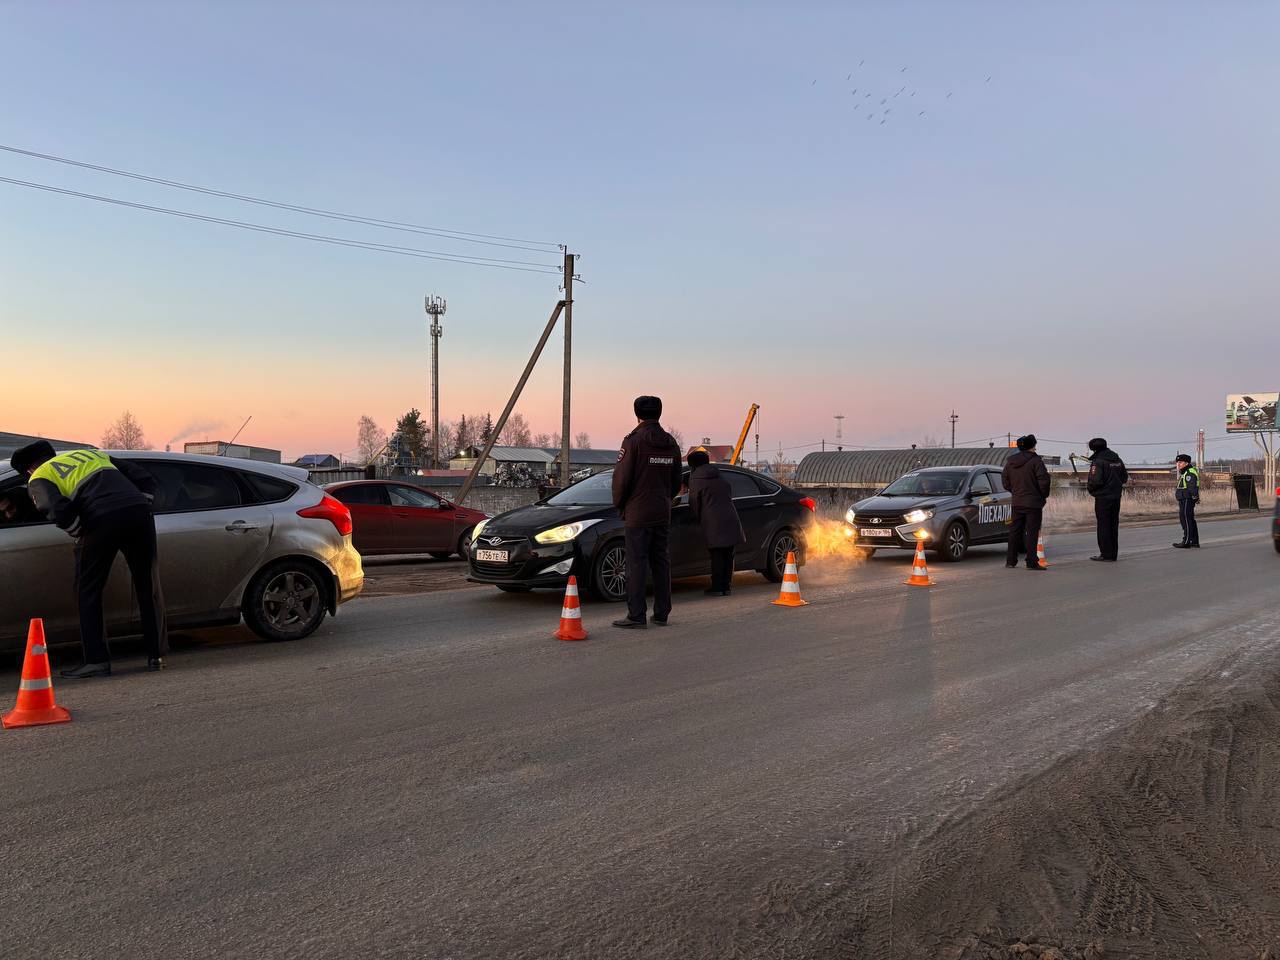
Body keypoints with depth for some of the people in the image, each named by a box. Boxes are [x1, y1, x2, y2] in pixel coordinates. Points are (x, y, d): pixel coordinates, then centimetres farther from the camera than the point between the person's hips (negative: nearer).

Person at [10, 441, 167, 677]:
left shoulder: (39, 478, 18)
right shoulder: (92, 453, 34)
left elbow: (58, 510, -5)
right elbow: (145, 479, 24)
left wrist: (80, 534, 11)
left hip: (103, 520, -5)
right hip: (139, 511, 5)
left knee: (89, 592, 12)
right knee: (148, 587, 14)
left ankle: (97, 660, 10)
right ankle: (156, 655, 18)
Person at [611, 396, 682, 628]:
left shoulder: (634, 441, -11)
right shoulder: (671, 443, 10)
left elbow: (621, 477, -11)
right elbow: (676, 481, 15)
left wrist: (619, 504, 3)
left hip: (638, 513, -6)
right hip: (663, 513, 6)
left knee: (636, 564, -3)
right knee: (661, 563, 10)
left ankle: (636, 616, -4)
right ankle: (662, 614, 15)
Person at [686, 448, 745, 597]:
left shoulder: (695, 480, 0)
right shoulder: (720, 477, 18)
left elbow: (694, 504, 2)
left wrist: (699, 521, 17)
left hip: (713, 523, -5)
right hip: (730, 520, 5)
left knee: (717, 556, 0)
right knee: (728, 555, 9)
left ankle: (717, 587, 2)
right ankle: (727, 586, 12)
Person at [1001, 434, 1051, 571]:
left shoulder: (1010, 462, 8)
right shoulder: (1035, 460, -11)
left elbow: (1005, 480, 13)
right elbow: (1043, 479, -15)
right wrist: (1044, 495, -2)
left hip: (1017, 502, 6)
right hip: (1033, 502, -6)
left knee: (1015, 530, 12)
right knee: (1032, 532, -3)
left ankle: (1010, 560, 16)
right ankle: (1032, 562, -4)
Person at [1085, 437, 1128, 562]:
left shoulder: (1098, 461, -15)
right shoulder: (1117, 460, 9)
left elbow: (1096, 481, -23)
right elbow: (1125, 477, 15)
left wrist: (1090, 489, -5)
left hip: (1103, 497, -7)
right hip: (1116, 497, 7)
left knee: (1103, 526, -1)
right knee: (1113, 526, 13)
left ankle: (1106, 555, 0)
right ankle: (1113, 554, 18)